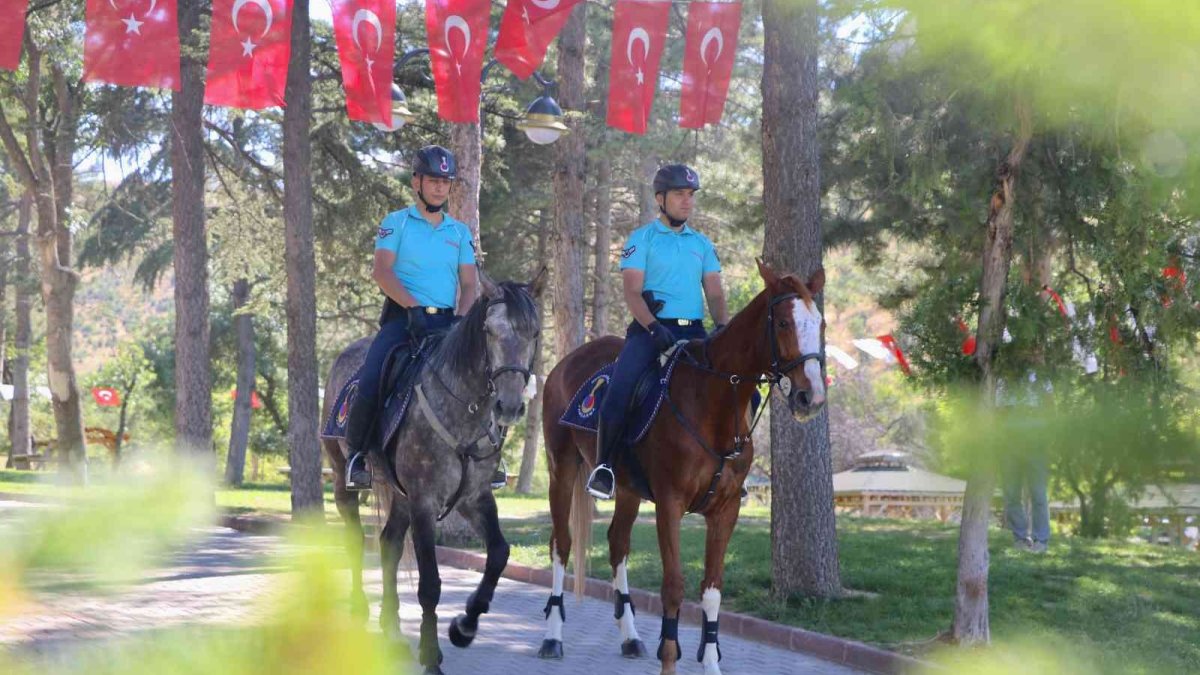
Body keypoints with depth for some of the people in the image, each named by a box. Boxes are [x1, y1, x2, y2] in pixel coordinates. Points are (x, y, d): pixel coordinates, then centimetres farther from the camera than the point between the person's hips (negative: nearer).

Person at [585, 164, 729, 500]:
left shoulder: (702, 244, 17)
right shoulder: (642, 239, 4)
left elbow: (714, 292, 11)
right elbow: (632, 291, -6)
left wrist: (723, 327, -9)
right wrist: (654, 328, -21)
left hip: (693, 332, 4)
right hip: (649, 329, -4)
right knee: (618, 394, -25)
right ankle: (604, 466, -10)